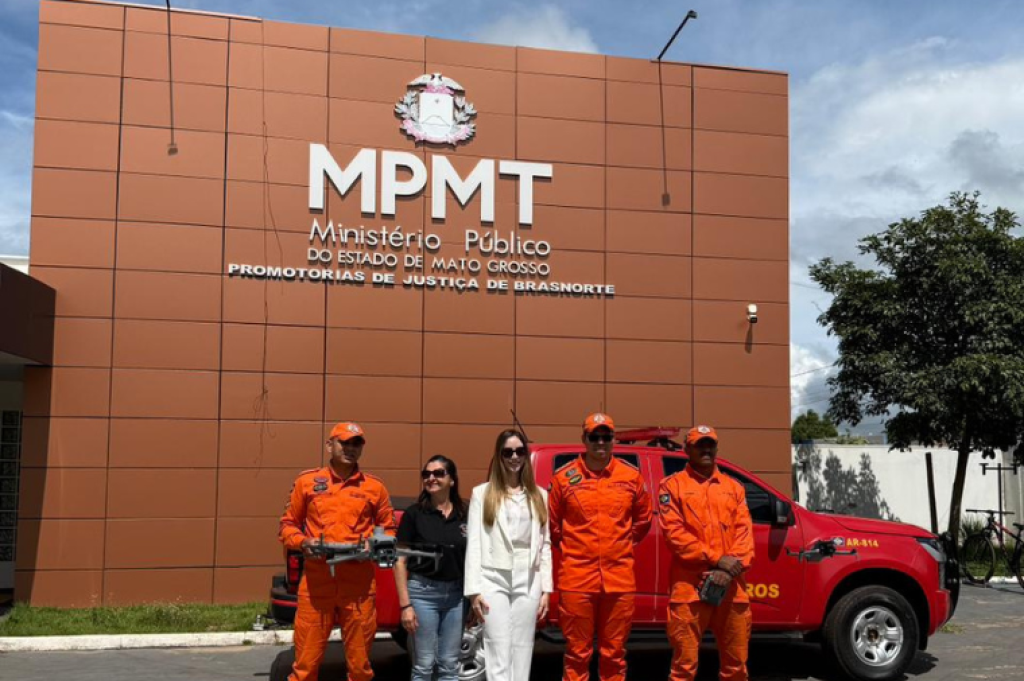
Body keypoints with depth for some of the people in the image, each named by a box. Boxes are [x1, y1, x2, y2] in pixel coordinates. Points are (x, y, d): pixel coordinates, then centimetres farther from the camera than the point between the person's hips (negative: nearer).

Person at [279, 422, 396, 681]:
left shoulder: (374, 487, 9)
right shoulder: (307, 481, 7)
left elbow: (389, 528, 14)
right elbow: (288, 524, 11)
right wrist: (302, 543, -8)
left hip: (359, 584, 1)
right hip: (316, 581, -1)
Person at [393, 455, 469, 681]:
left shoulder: (465, 515, 4)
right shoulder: (414, 514, -4)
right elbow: (401, 561, -4)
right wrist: (405, 605, -10)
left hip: (456, 594, 3)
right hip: (423, 592, -3)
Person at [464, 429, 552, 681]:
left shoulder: (539, 495, 13)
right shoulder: (482, 493, 4)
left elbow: (544, 544, 11)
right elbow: (474, 543, 0)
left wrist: (546, 588, 5)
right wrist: (474, 590, -7)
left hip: (528, 582, 3)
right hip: (494, 580, -3)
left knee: (522, 655, 5)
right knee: (498, 657, -6)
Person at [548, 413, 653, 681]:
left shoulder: (632, 477, 5)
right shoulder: (565, 477, 0)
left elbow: (642, 520, 19)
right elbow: (552, 523, 9)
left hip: (619, 578, 2)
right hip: (577, 578, -2)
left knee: (614, 654, 10)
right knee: (577, 653, 4)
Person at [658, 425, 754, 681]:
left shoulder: (734, 487, 16)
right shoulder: (673, 485, 2)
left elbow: (745, 531, 6)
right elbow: (674, 532, -8)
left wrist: (731, 569, -11)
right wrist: (717, 558, -14)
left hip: (731, 587, 4)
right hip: (689, 586, -4)